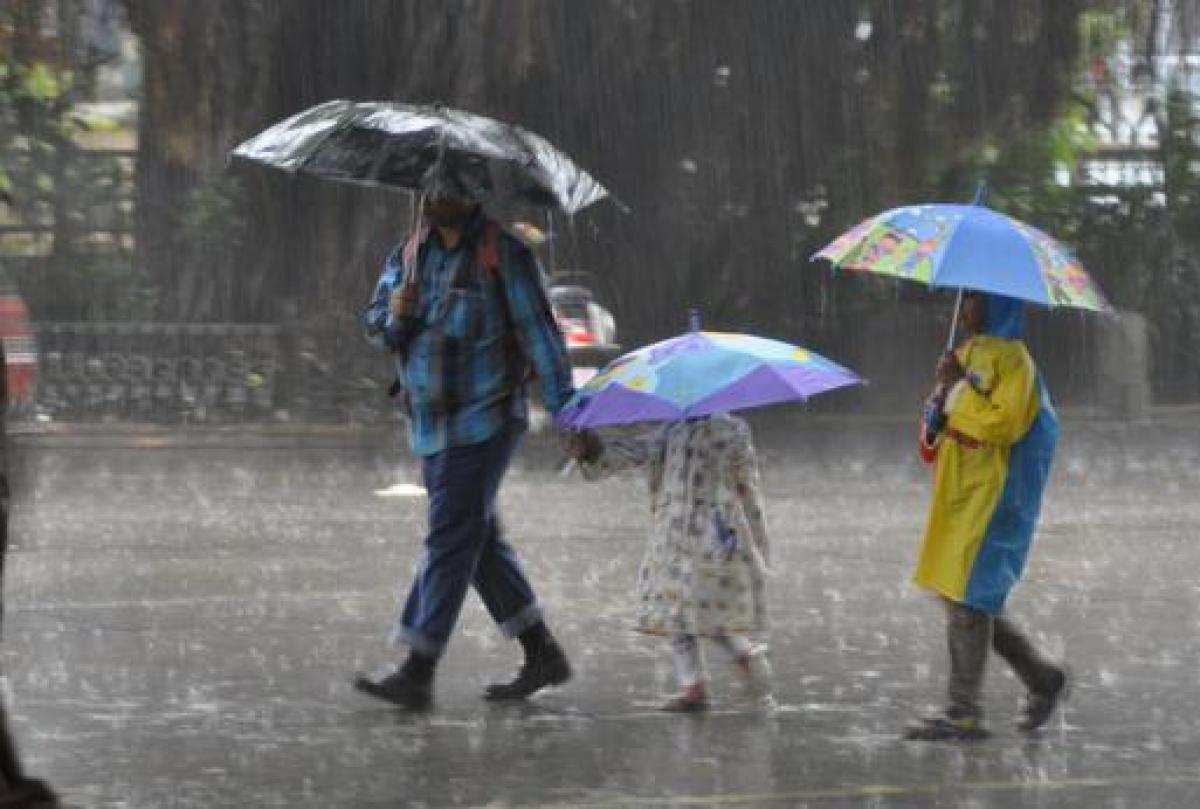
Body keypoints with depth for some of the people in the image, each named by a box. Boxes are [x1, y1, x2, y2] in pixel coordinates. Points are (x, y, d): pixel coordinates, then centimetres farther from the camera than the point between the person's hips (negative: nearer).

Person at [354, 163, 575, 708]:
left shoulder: (504, 254, -9)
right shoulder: (410, 252, 10)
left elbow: (539, 332, -11)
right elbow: (376, 327, 6)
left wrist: (565, 411, -15)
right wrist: (394, 314, -18)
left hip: (484, 421, -7)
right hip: (432, 425, 7)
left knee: (451, 540, -11)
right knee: (481, 543, 13)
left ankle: (417, 673, -14)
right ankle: (542, 655, 24)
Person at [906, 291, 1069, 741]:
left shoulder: (1012, 359, -10)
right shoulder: (968, 353, 17)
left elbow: (1004, 421, -21)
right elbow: (938, 423, 17)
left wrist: (961, 386, -17)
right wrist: (941, 393, -4)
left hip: (988, 497, -9)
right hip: (957, 495, 9)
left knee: (966, 598, -10)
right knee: (971, 601, 11)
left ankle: (964, 714, -8)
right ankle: (1042, 678, 22)